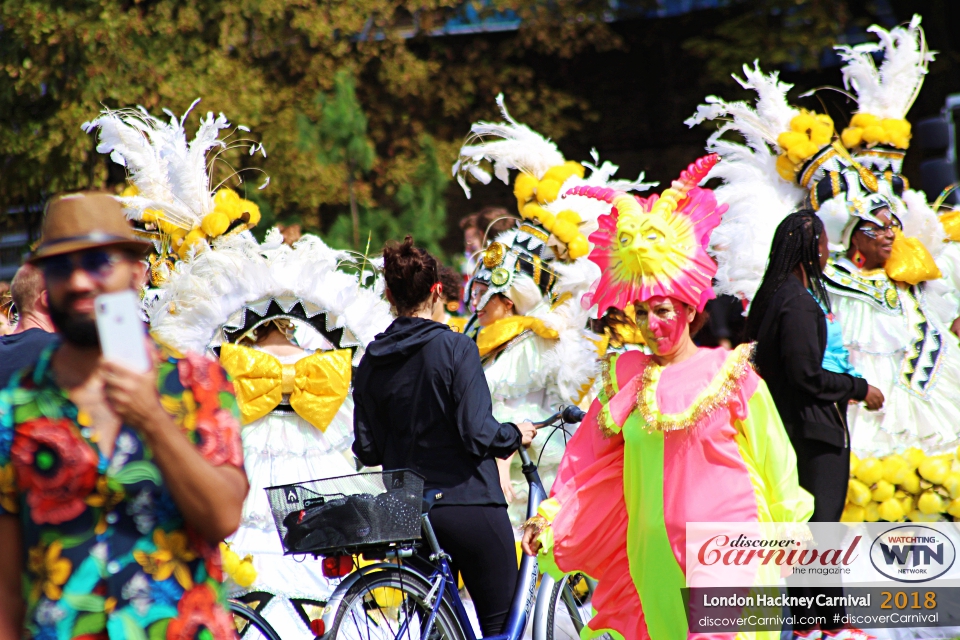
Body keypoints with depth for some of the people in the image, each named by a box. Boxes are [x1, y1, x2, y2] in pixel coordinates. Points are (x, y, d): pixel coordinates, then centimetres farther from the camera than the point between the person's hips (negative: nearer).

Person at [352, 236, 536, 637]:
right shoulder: (454, 348, -12)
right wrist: (517, 435, 3)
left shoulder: (371, 363, 2)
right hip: (470, 507, -5)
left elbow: (367, 450, 4)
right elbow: (479, 435, -16)